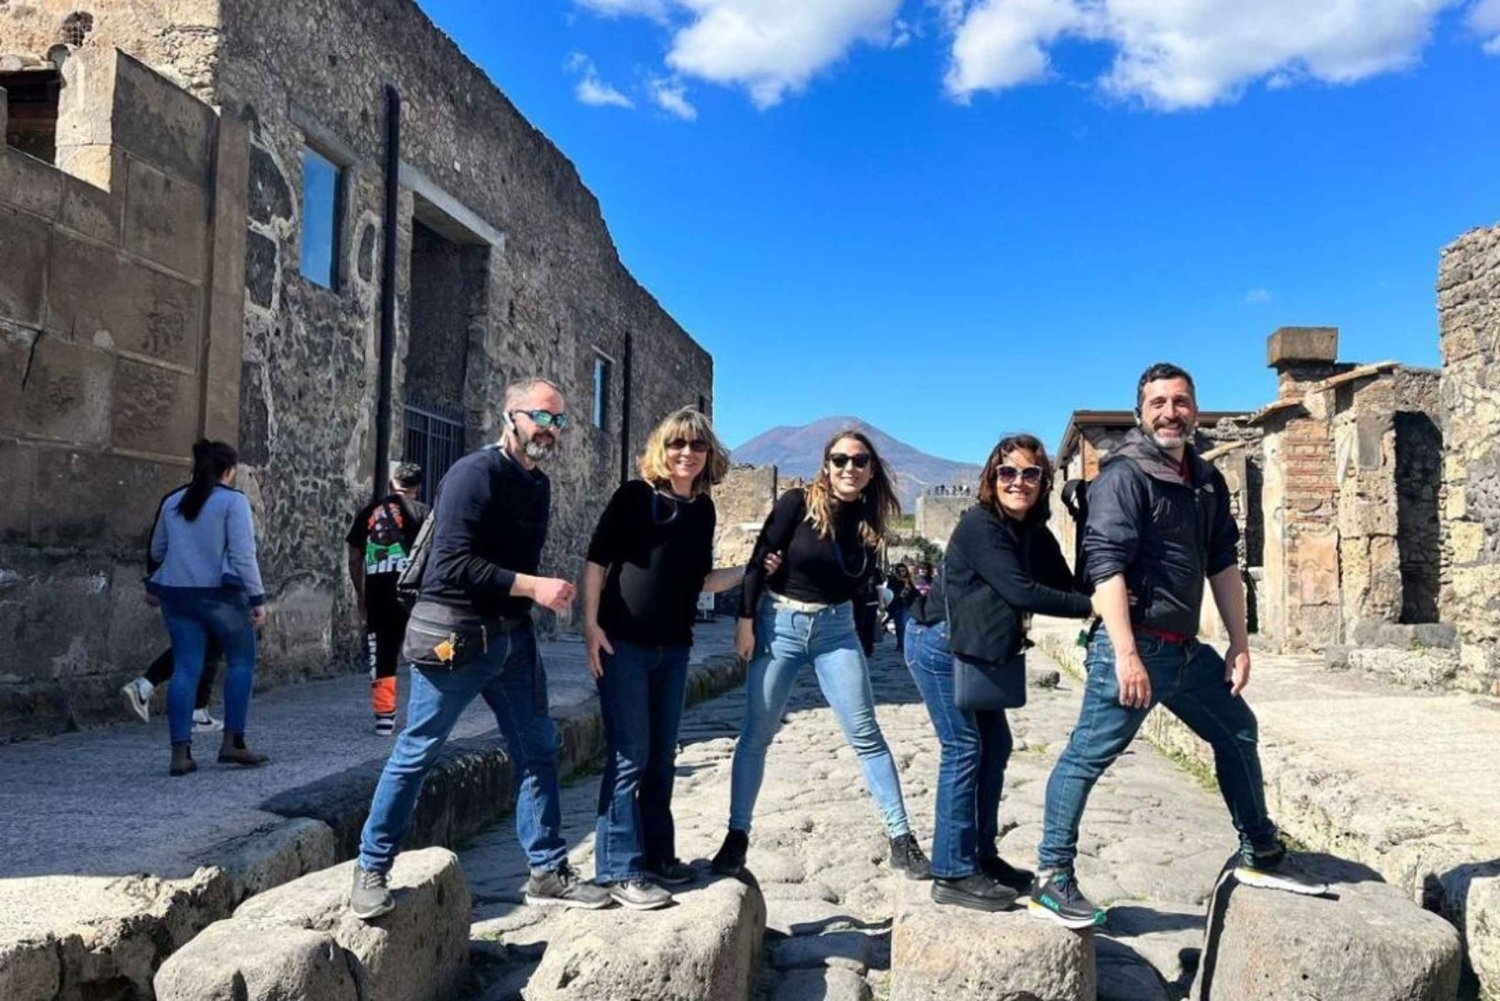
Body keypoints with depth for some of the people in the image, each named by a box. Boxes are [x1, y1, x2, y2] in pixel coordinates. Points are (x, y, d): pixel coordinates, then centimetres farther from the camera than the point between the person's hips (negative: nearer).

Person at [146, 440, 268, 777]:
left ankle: (180, 751, 0)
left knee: (185, 668, 6)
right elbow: (243, 555, -13)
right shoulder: (233, 501, -7)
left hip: (176, 593, 5)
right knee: (241, 661, 10)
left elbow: (157, 551, 23)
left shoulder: (173, 502, 12)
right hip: (220, 593, -5)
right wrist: (257, 598, -10)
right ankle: (233, 742, 6)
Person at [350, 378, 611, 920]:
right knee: (415, 754, 4)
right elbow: (453, 563, -23)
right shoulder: (475, 473, -15)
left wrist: (544, 593, 6)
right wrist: (533, 586, -24)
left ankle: (548, 872, 19)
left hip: (512, 636, 8)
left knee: (538, 750, 9)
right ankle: (371, 869, 21)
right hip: (454, 637, -8)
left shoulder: (538, 484, 11)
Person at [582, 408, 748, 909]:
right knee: (629, 756, -4)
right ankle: (620, 869, 5)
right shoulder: (635, 495, -8)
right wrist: (591, 625, -15)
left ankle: (657, 855, 27)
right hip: (623, 643, -6)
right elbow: (597, 560, -9)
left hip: (673, 647, 6)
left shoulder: (703, 508, 8)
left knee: (662, 756, 14)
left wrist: (750, 571, 4)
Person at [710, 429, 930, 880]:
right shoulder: (797, 502, -11)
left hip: (836, 628, 3)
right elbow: (759, 560, -10)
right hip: (778, 623, -2)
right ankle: (737, 836, 15)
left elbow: (857, 582, 8)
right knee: (756, 733, 2)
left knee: (866, 734, 1)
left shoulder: (869, 519, 1)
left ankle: (902, 839, 9)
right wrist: (745, 619, -12)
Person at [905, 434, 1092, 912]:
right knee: (964, 748, -9)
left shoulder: (1035, 534, 5)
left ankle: (981, 855, 23)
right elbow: (1021, 591, -29)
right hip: (937, 643, -9)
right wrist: (1094, 606, -28)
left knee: (995, 745, 11)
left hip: (973, 650, 9)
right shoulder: (979, 525, -21)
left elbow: (1064, 585, -2)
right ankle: (952, 873, -1)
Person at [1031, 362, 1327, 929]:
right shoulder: (1124, 475, -11)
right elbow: (1106, 567, -20)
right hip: (1134, 643, -9)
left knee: (1237, 730, 20)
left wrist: (1240, 644, 15)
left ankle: (1261, 855, 38)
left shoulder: (1207, 481, 14)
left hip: (1186, 647, 9)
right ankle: (1051, 881, 2)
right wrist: (1127, 655, -26)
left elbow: (1223, 564, 20)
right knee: (1090, 754, -7)